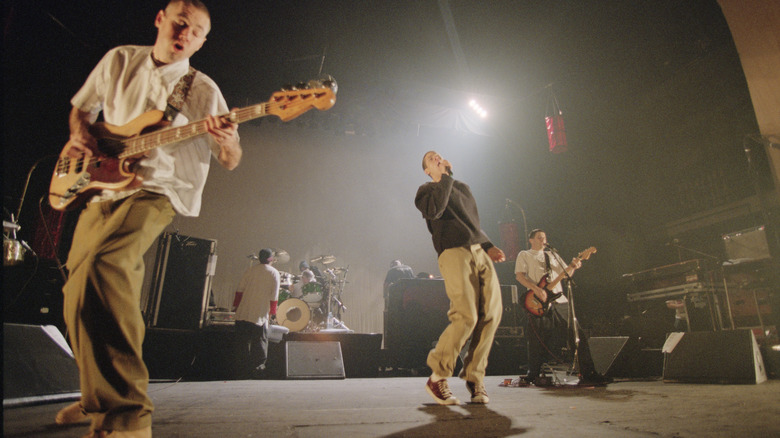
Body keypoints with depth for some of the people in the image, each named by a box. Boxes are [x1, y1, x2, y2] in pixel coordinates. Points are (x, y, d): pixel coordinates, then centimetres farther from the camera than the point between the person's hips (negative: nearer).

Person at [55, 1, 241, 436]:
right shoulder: (119, 61, 12)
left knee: (99, 266, -33)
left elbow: (232, 161, -2)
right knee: (81, 289, 8)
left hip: (156, 191, -6)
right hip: (100, 189, 6)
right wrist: (80, 135, 3)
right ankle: (101, 395, 29)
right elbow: (81, 107, 25)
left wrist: (227, 142, -25)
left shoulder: (204, 90, 0)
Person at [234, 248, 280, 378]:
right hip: (260, 316, -4)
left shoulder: (250, 270, 9)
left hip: (242, 314, 4)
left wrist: (238, 305, 17)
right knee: (260, 343, 8)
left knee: (242, 342, 15)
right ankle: (254, 370, 10)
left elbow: (239, 290, 8)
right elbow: (274, 296, -5)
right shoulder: (274, 273, 0)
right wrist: (273, 313, 2)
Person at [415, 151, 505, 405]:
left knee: (492, 314, -5)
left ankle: (475, 377, 9)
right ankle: (437, 379, -2)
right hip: (454, 253, -7)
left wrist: (488, 246, 16)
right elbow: (434, 210, -14)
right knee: (466, 317, -17)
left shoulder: (463, 188, 30)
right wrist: (445, 178, -5)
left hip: (480, 253, 7)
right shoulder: (427, 190, 10)